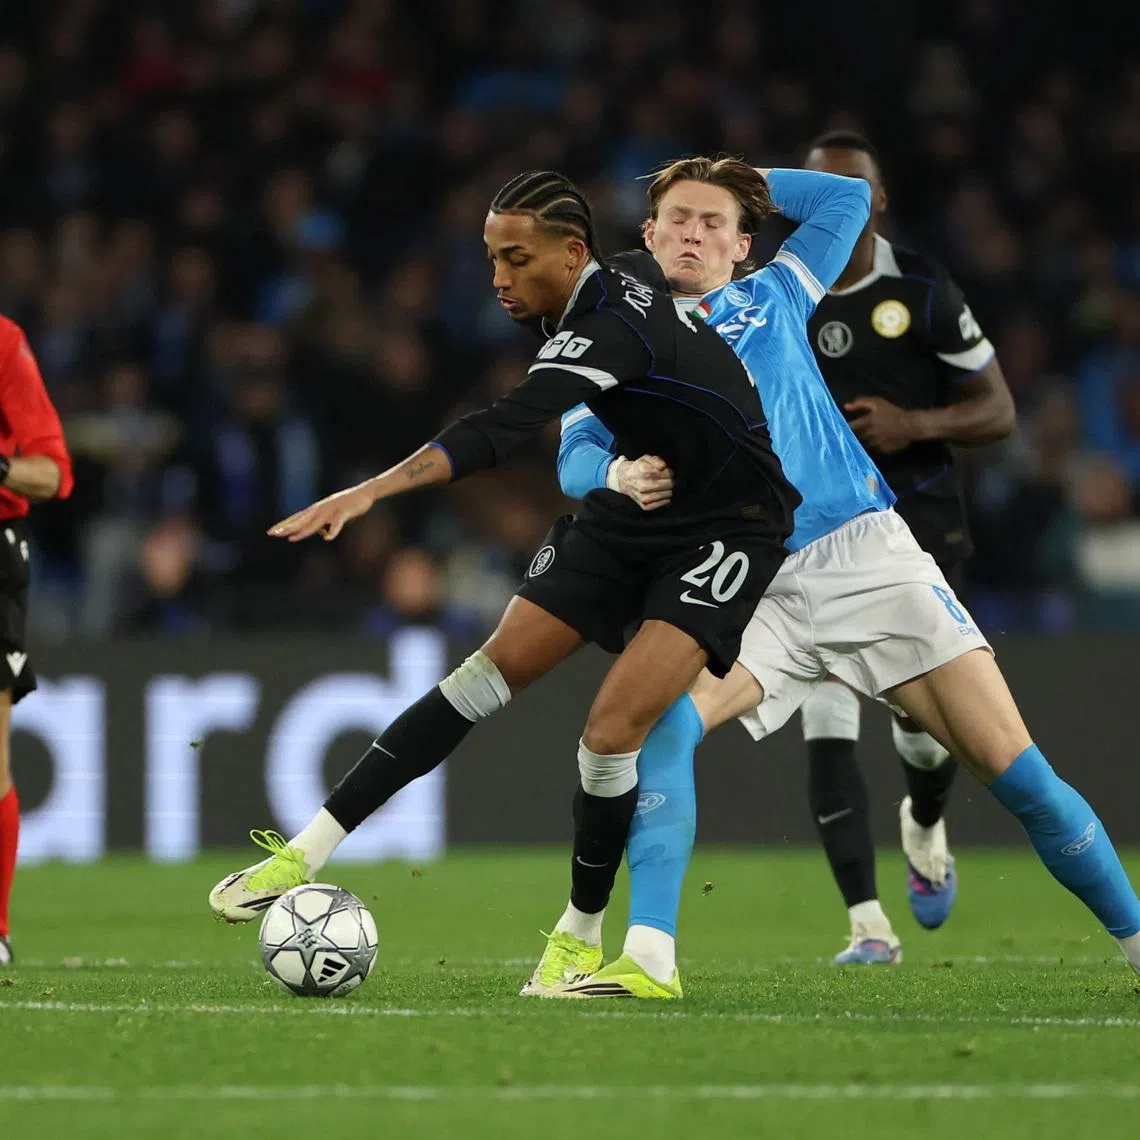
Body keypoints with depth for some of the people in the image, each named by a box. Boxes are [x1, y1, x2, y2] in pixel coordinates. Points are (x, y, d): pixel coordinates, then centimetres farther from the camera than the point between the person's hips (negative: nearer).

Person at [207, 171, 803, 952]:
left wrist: (373, 491, -51)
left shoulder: (612, 327, -29)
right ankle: (308, 852, -5)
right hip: (640, 505, 9)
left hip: (728, 529, -9)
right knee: (494, 669, -2)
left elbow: (501, 431, -43)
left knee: (614, 727, -20)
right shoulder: (590, 308, -1)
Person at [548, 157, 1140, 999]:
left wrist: (746, 182, 25)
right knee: (660, 720, -29)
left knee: (1014, 768, -6)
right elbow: (576, 454, 1)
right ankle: (648, 958, -28)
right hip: (749, 592, 0)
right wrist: (619, 474, -19)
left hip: (868, 557, 0)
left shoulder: (773, 297, 17)